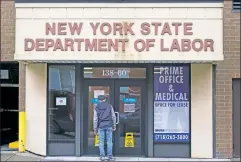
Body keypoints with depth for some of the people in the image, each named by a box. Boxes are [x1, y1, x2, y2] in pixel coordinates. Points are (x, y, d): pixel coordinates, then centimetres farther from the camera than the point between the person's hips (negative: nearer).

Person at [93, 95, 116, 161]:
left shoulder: (96, 107, 3)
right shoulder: (109, 106, 5)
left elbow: (95, 119, 0)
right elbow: (113, 117, 4)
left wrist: (95, 129, 4)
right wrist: (114, 126, 11)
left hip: (101, 126, 0)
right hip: (109, 125, 0)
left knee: (101, 142, 5)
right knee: (109, 141, 2)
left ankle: (102, 156, 3)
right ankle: (110, 156, 1)